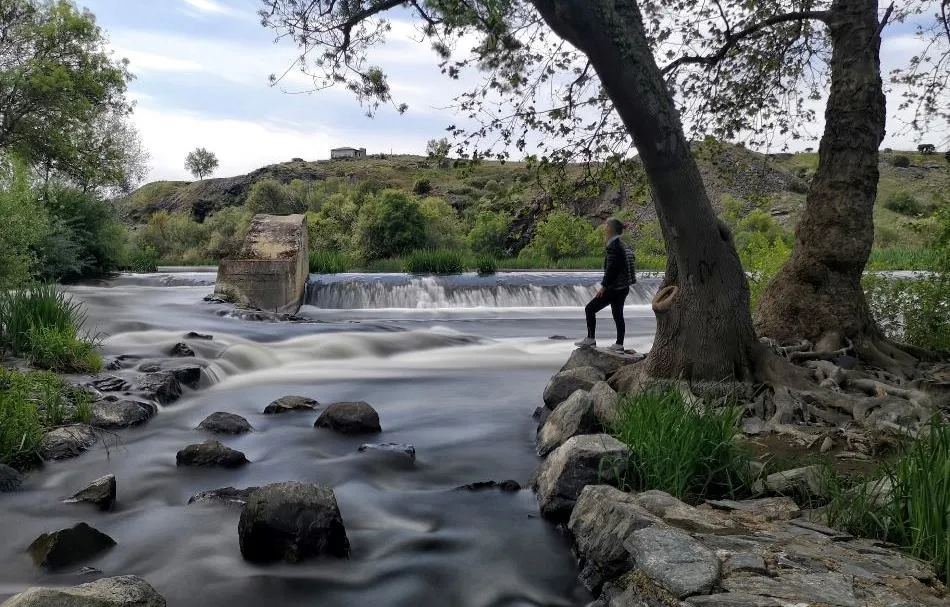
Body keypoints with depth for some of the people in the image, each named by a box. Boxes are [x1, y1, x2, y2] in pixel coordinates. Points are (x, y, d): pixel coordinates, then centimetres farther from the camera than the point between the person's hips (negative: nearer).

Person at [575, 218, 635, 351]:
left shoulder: (612, 247, -16)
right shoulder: (621, 245, 14)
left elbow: (611, 269, -22)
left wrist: (603, 286, -19)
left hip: (613, 289, -10)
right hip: (623, 288, 10)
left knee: (590, 309, -3)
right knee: (617, 315, 13)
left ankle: (590, 339, -2)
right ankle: (619, 344, 14)